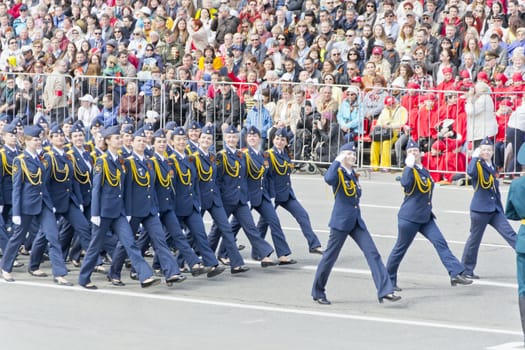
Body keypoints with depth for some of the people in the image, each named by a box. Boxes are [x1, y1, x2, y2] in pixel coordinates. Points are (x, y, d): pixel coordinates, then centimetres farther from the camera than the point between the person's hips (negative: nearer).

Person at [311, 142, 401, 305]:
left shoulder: (353, 174, 14)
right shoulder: (338, 172, -9)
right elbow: (328, 179, -34)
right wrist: (338, 161, -26)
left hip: (356, 221, 7)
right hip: (341, 221, -7)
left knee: (373, 253, -5)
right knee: (330, 256, 3)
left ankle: (385, 291, -9)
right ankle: (318, 293, 19)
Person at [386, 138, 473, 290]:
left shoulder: (424, 171, 13)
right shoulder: (409, 170, -10)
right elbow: (405, 183, -32)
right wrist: (409, 166, -28)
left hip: (426, 217, 7)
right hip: (409, 217, -7)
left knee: (440, 243, -6)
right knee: (400, 248, 3)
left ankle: (456, 274, -12)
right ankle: (389, 281, 16)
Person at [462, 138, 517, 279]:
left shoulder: (492, 167, 13)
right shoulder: (478, 165, -8)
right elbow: (471, 172, -34)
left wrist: (500, 209, 20)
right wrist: (475, 157, -21)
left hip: (495, 209, 6)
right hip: (480, 209, -6)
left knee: (510, 234, -5)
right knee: (474, 239, 3)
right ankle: (466, 270, 14)